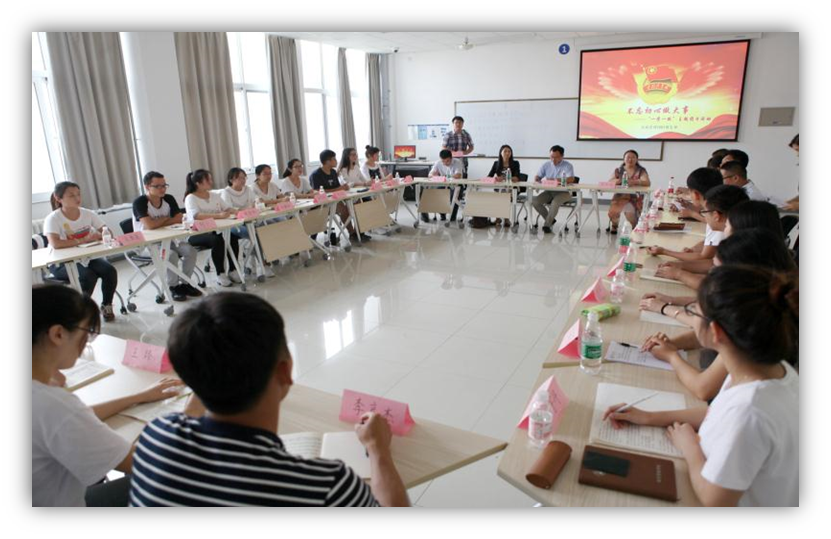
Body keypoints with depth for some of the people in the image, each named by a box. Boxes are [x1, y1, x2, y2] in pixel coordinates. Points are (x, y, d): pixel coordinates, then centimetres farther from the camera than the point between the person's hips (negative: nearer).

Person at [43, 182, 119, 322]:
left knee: (110, 271, -22)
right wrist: (83, 240, -29)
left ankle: (106, 306, 2)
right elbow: (55, 244, -29)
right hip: (61, 263, -4)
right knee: (88, 276, -30)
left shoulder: (88, 214, -2)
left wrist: (97, 236, -27)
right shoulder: (53, 219, -15)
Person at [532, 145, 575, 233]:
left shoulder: (567, 165, -5)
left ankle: (547, 224, -20)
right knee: (535, 201, -18)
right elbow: (537, 177, 11)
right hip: (549, 191, 5)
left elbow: (571, 179, -20)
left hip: (563, 192, -5)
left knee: (555, 202, -36)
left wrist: (554, 180, -27)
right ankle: (550, 219, 1)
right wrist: (537, 179, -16)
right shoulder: (546, 165, 9)